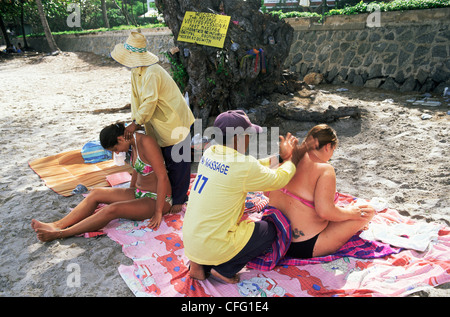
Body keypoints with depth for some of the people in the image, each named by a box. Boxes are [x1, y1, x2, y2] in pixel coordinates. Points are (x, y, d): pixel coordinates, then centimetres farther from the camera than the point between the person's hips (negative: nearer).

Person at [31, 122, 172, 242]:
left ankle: (61, 233, -16)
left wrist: (158, 212, -21)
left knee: (111, 210, -27)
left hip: (156, 199, -9)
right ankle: (58, 225, -4)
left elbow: (163, 177, -25)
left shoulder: (146, 142, -24)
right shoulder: (134, 142, 4)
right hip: (140, 193, 9)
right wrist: (129, 194, 25)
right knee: (96, 193, -3)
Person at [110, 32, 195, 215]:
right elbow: (136, 98, 7)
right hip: (161, 126, 10)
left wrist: (135, 123, -22)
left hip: (175, 123, -9)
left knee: (177, 162, 0)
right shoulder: (136, 72, 6)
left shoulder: (152, 74, -25)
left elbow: (149, 102, -28)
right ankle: (170, 192, 33)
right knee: (167, 160, 18)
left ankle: (178, 199, 13)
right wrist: (135, 121, -2)